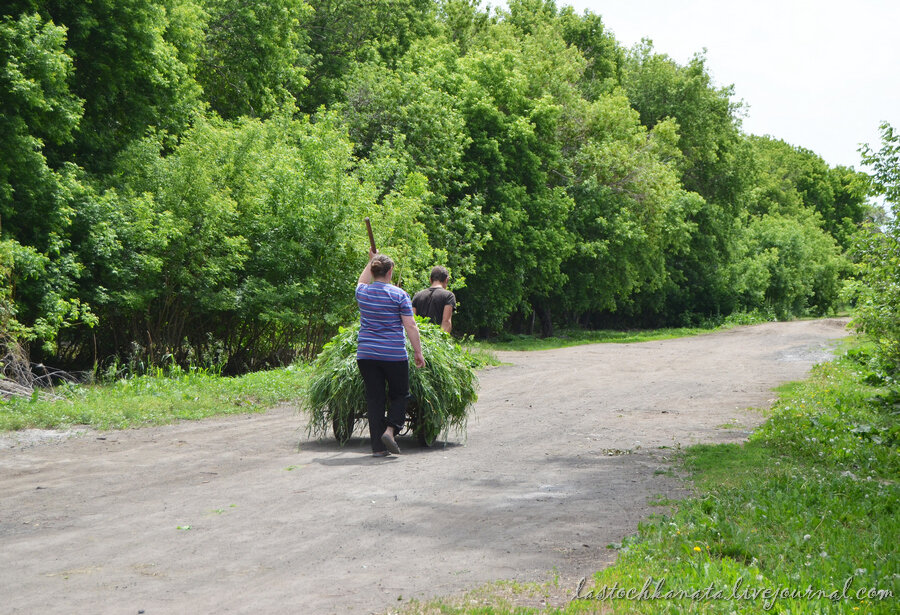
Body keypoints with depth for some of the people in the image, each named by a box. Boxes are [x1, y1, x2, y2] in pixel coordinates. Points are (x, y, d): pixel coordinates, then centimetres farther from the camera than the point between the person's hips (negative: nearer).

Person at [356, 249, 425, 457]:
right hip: (394, 355, -3)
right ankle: (390, 429, -9)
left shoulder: (362, 292, 4)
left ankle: (378, 446, 5)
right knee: (399, 395, 13)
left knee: (374, 398, 7)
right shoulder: (399, 295, -7)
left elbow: (362, 281, 31)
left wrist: (371, 261, 41)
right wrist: (418, 352, -1)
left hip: (366, 354, 3)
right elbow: (410, 326, -8)